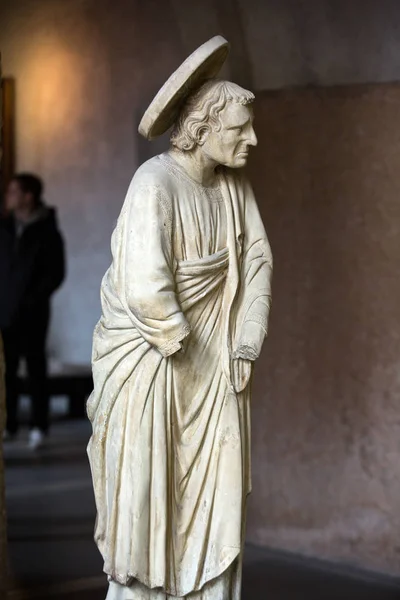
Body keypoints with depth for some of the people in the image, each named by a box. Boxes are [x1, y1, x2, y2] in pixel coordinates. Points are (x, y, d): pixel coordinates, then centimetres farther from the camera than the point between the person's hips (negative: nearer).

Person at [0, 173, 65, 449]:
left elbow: (55, 274, -5)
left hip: (31, 312, -4)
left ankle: (39, 427, 8)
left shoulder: (47, 232, -4)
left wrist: (34, 299, -13)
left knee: (36, 367, 3)